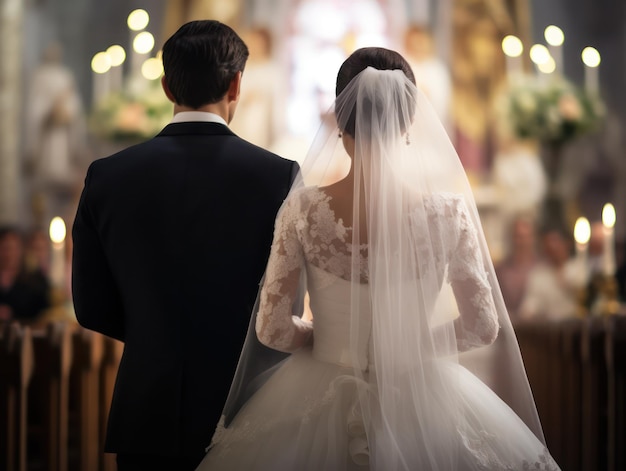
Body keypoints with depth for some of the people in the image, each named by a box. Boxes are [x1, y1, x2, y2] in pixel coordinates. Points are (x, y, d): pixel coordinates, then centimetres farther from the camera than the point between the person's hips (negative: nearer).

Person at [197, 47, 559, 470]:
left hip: (323, 403, 0)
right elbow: (482, 326, -8)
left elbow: (273, 328, -10)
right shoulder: (449, 213, -15)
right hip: (423, 408, 0)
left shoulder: (303, 210, -15)